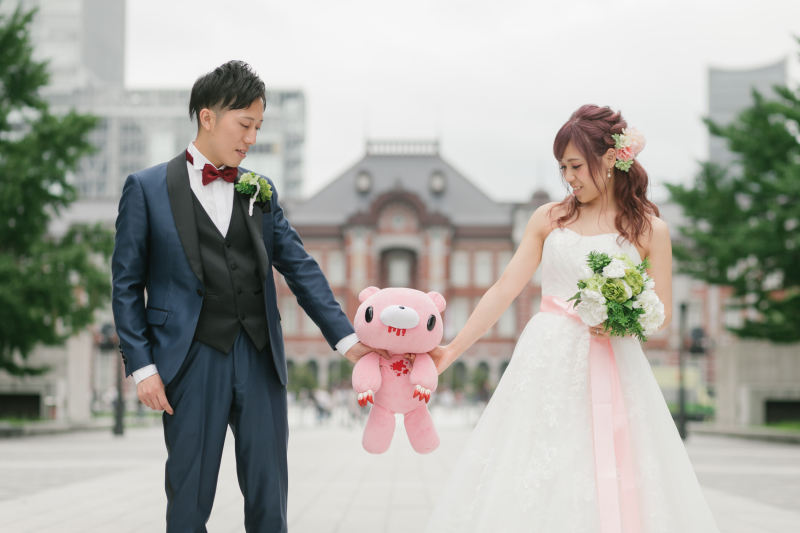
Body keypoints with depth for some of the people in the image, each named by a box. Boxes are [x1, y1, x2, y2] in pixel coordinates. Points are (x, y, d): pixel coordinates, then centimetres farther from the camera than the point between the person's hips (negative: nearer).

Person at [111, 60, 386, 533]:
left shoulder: (261, 191, 12)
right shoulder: (147, 189, 1)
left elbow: (300, 268, 9)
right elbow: (127, 284, 1)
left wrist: (346, 338, 1)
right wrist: (142, 366, -7)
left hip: (261, 358, 4)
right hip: (193, 362, -3)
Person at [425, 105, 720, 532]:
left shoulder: (649, 229, 5)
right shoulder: (550, 218, 9)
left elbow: (662, 312, 5)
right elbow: (505, 290, 8)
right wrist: (453, 350, 5)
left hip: (612, 366, -1)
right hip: (546, 364, 2)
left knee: (615, 486, -5)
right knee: (534, 490, -3)